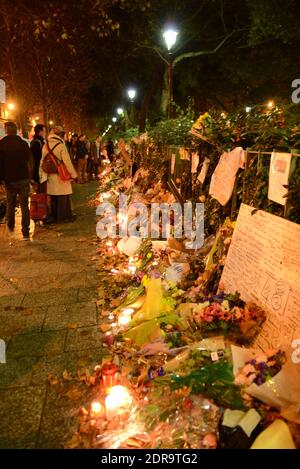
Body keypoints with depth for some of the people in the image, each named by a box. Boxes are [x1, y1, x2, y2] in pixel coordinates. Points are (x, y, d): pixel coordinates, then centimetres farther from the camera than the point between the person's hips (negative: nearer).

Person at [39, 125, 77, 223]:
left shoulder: (46, 145, 3)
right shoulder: (61, 145, -14)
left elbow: (42, 161, 8)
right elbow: (67, 162, -14)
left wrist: (42, 175, 15)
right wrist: (74, 175, -5)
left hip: (50, 176, 6)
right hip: (61, 176, -5)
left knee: (53, 198, 14)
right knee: (63, 197, 5)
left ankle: (54, 217, 24)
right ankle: (63, 217, 11)